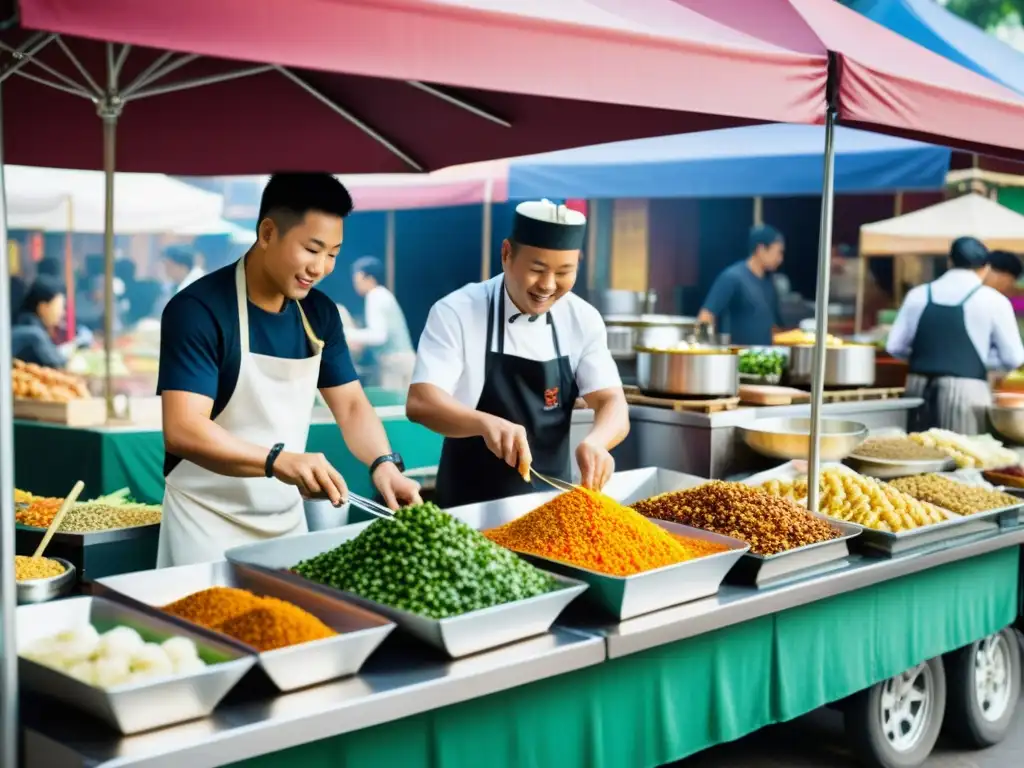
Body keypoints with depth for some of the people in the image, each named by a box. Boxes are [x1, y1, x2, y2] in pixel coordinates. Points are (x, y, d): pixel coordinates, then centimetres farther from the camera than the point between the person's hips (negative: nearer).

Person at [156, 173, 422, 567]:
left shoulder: (319, 313, 2)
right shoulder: (198, 310, -18)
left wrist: (384, 463, -15)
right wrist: (278, 460, -39)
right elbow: (183, 430, -26)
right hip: (209, 524, -6)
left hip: (288, 520, 6)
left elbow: (351, 405, 5)